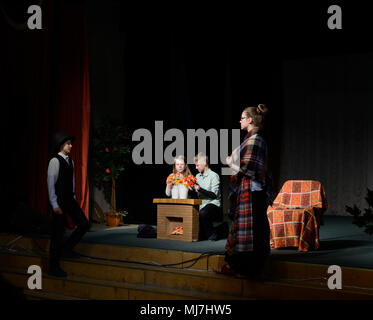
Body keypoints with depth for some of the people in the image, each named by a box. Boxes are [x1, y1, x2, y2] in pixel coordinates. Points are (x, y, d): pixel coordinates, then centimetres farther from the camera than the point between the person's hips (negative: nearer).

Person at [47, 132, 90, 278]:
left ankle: (67, 248, 21)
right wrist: (55, 205, -16)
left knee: (84, 224, 2)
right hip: (59, 200, -7)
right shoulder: (55, 161, -12)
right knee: (58, 232, -2)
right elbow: (51, 183, -14)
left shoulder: (70, 161, 11)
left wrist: (74, 198, 11)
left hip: (70, 199, 7)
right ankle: (54, 266, 8)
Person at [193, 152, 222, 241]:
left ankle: (211, 235, -15)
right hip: (201, 205, 6)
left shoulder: (214, 176, -4)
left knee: (203, 213, -38)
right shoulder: (197, 176, 18)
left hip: (213, 204, -6)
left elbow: (214, 195, -14)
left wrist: (200, 189, -22)